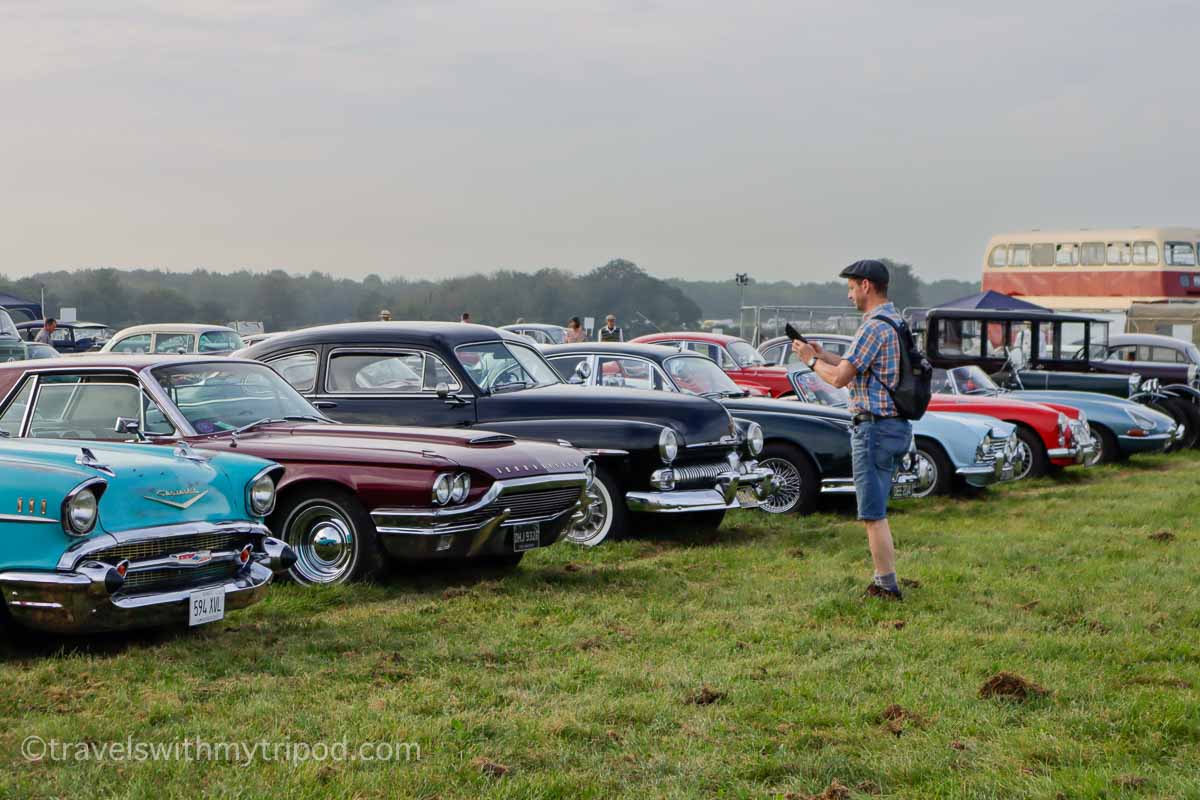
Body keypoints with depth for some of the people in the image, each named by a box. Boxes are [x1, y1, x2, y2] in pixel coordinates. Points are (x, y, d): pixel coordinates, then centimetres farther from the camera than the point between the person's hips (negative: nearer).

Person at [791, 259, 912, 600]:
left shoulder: (874, 326, -16)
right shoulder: (896, 322, 15)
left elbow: (840, 377, -17)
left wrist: (812, 361, 1)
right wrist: (825, 355, 18)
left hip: (875, 428, -10)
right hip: (897, 427, 10)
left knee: (873, 514, -4)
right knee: (876, 511, 16)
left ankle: (887, 587, -2)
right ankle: (885, 582, 19)